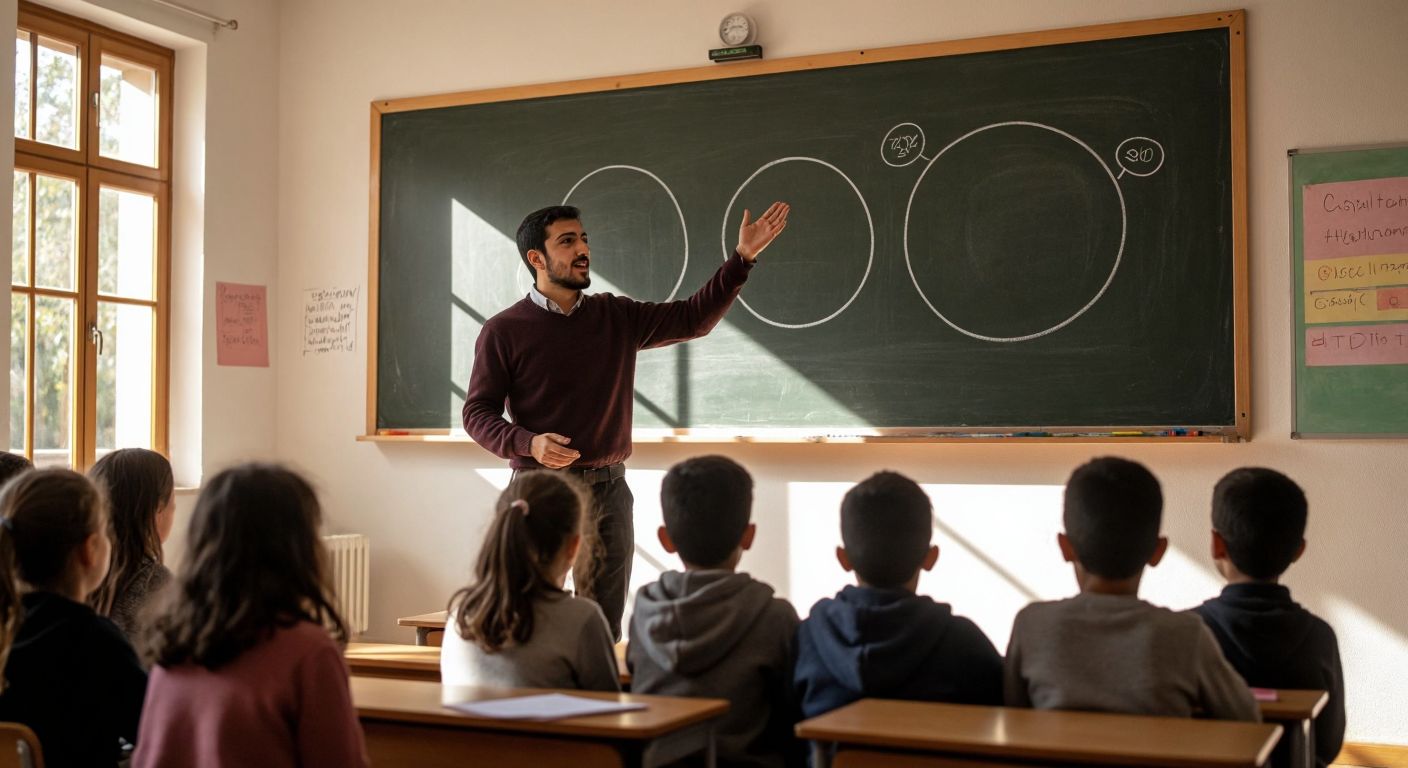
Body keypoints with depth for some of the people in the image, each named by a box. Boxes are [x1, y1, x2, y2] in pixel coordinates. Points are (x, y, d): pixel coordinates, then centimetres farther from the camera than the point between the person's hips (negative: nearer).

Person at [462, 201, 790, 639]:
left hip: (608, 489, 4)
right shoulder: (504, 332, -3)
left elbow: (693, 318, 7)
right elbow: (477, 412, -4)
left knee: (605, 629, 10)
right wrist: (529, 442, -22)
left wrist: (742, 258, -3)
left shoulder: (616, 317, 9)